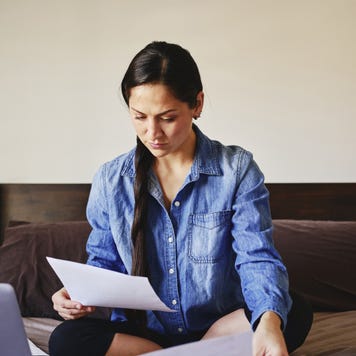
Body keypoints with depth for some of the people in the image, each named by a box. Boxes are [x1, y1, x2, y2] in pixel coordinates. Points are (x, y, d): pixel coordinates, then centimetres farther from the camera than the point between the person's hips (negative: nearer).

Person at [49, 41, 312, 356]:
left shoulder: (237, 170, -5)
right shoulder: (111, 180, 1)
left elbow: (257, 259, -14)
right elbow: (104, 263, 11)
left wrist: (270, 320, -35)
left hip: (222, 329, -1)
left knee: (295, 313, -28)